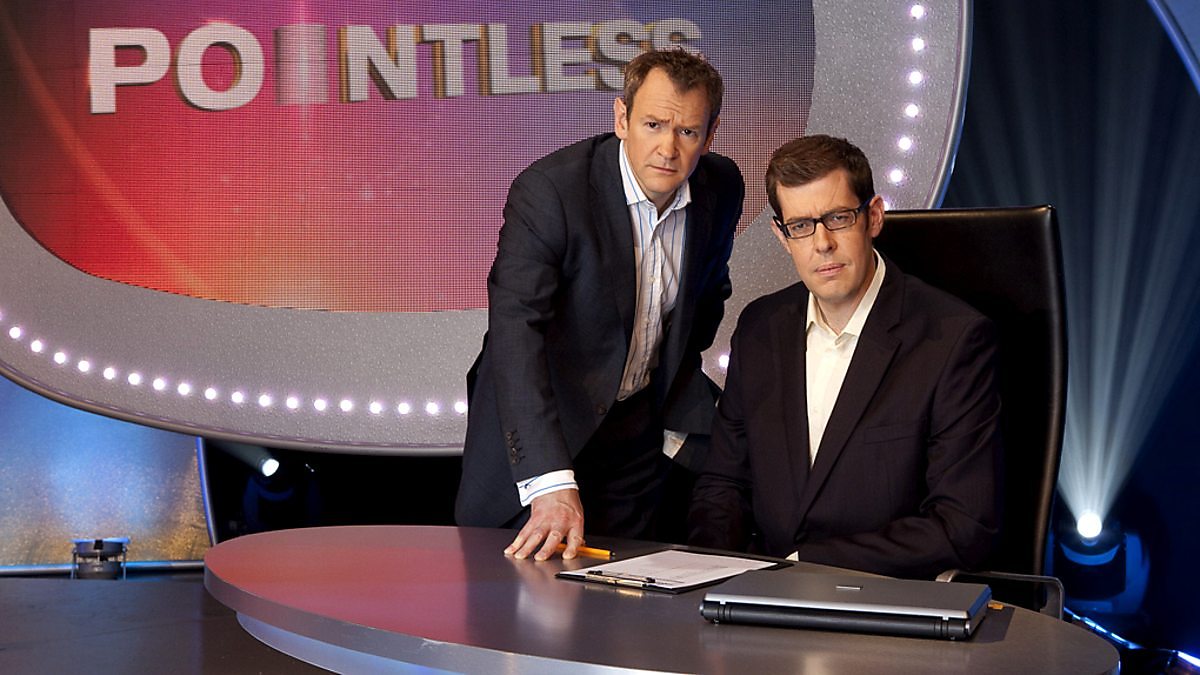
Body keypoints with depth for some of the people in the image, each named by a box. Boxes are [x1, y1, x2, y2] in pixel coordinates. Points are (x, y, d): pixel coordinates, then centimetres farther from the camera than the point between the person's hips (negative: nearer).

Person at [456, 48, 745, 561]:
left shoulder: (722, 187, -6)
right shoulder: (547, 191, -25)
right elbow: (515, 336, -34)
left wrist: (681, 399, 12)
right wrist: (552, 485, -43)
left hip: (641, 432, 4)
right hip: (543, 423, -4)